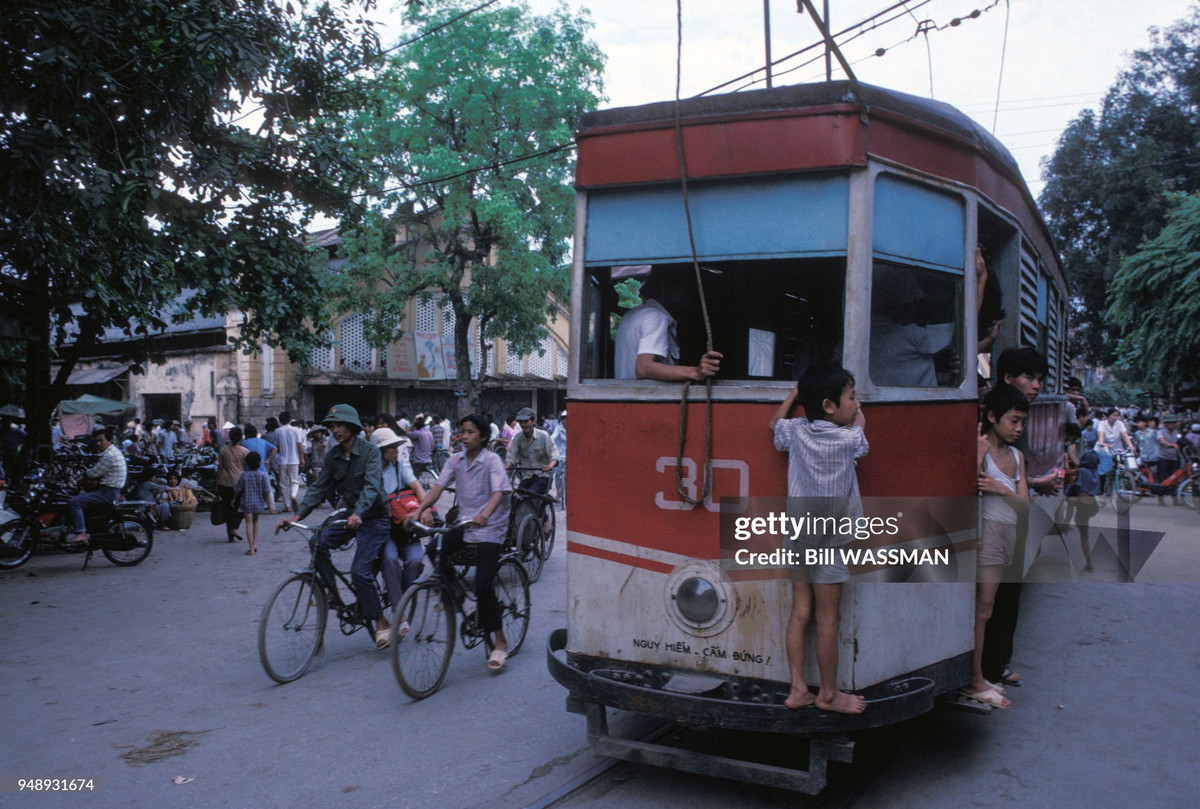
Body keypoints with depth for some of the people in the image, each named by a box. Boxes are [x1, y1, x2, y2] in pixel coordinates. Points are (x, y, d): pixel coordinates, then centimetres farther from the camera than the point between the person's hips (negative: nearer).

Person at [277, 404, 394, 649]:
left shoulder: (369, 452, -15)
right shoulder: (333, 455, 3)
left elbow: (371, 486, -28)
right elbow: (319, 487, 0)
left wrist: (358, 513, -46)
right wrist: (298, 514, -14)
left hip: (372, 517, -6)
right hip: (348, 514, 6)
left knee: (360, 571, -16)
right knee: (318, 543, -18)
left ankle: (381, 622, 0)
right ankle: (332, 594, 0)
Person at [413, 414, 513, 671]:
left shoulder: (492, 460, -10)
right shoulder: (456, 460, 5)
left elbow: (499, 491, -25)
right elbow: (438, 487, -2)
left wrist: (485, 513, -44)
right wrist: (419, 509, -19)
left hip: (489, 528, -6)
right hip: (463, 524, 6)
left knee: (482, 585, -15)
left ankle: (500, 642, 0)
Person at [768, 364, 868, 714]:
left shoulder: (795, 431, -2)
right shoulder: (849, 439, -15)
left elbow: (774, 423, 21)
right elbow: (860, 421, 9)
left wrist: (795, 393, 27)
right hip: (829, 540, -5)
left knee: (800, 612, 11)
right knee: (827, 619, 5)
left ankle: (798, 689, 18)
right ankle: (828, 694, 18)